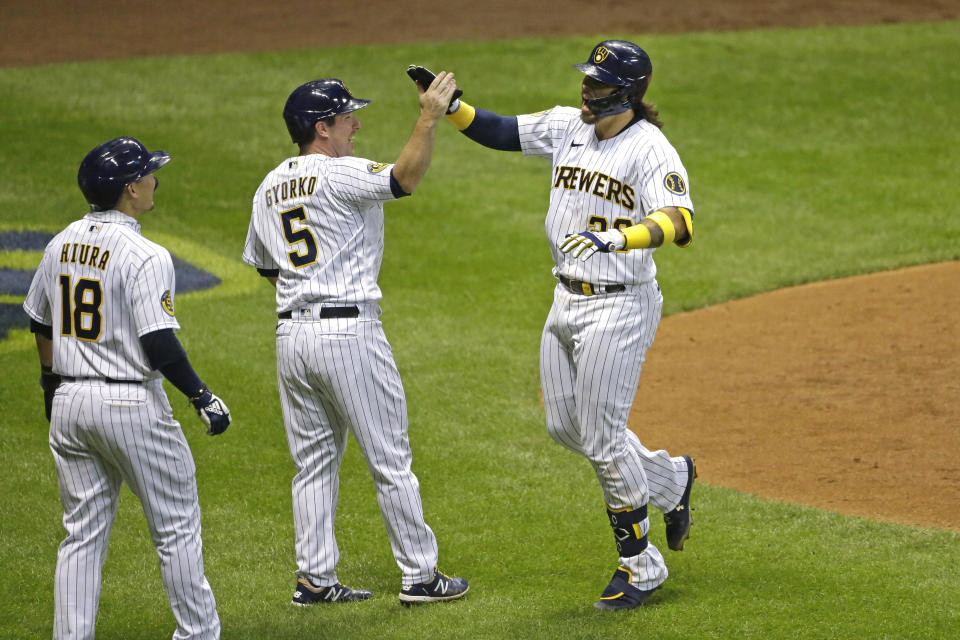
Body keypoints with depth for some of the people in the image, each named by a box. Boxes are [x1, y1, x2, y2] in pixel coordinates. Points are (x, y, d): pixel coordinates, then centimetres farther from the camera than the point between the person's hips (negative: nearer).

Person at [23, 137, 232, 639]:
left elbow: (40, 324, 18)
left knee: (82, 533, 10)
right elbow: (158, 345, -21)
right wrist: (203, 397, -11)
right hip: (131, 405, -7)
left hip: (69, 404, 7)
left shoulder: (62, 245, 7)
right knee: (177, 526, 6)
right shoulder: (145, 257, -16)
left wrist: (51, 384, 32)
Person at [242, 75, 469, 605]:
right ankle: (419, 575, 6)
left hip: (290, 335, 7)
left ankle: (314, 578, 11)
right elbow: (405, 177, -27)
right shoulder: (342, 174, -11)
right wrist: (430, 117, -24)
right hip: (349, 331, -7)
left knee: (314, 462, 12)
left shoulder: (269, 187, 13)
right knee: (390, 461, 1)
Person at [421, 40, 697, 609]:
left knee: (601, 439, -5)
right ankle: (670, 480, 38)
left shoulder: (651, 150, -17)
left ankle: (641, 566, 9)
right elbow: (499, 132, 9)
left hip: (619, 307, -8)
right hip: (568, 301, 8)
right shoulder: (568, 127, 5)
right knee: (566, 428, 17)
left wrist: (617, 237, -46)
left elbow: (680, 222, -31)